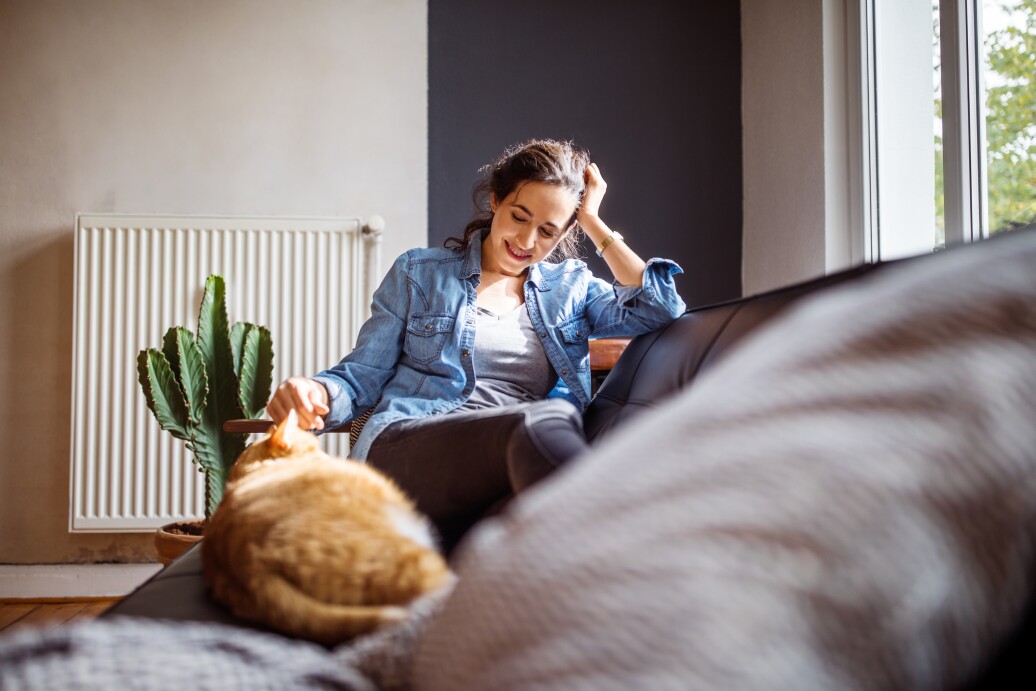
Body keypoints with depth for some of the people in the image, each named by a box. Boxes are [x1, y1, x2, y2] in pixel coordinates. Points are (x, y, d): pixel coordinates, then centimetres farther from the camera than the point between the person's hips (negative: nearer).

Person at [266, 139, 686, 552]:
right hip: (404, 451, -2)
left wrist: (594, 222, 12)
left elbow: (661, 309, 7)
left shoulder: (570, 285, 23)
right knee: (548, 417, -36)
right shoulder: (419, 273, 18)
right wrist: (317, 394, -10)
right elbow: (362, 377, 14)